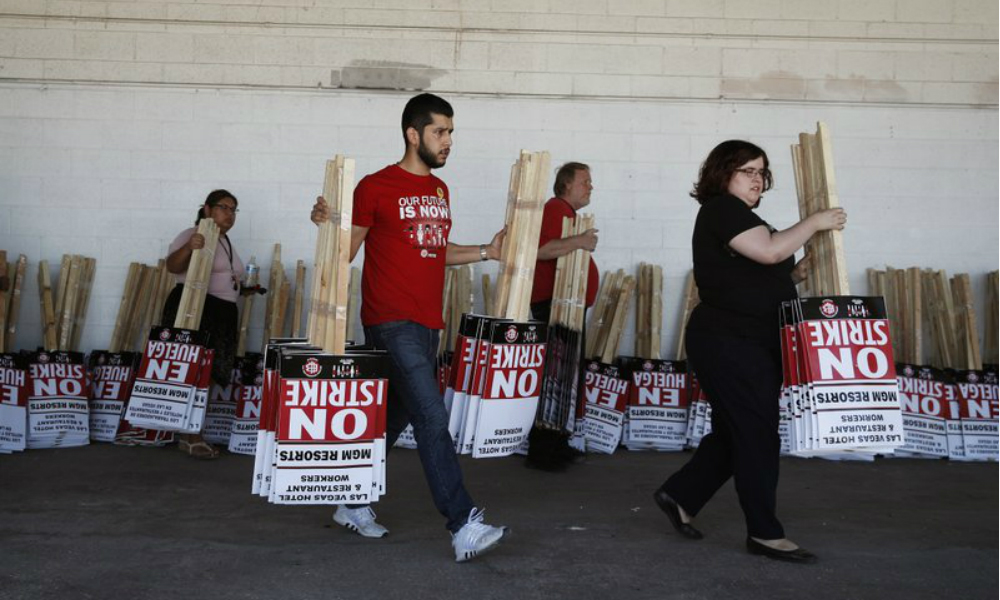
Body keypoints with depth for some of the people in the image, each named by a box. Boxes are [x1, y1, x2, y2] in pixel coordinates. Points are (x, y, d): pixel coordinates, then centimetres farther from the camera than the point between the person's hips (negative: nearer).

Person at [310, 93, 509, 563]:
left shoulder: (440, 190, 16)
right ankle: (463, 526, -11)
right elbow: (345, 251, -5)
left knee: (394, 418, 15)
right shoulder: (376, 187, -7)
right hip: (392, 323, -8)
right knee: (432, 420, -13)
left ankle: (352, 505, 31)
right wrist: (327, 224, -23)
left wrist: (486, 252, 14)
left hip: (427, 322, 8)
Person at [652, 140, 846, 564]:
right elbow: (769, 250, -22)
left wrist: (795, 275, 8)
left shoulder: (737, 214, 21)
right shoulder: (721, 209, -9)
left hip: (750, 346, 10)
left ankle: (679, 496, 26)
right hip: (728, 343, -10)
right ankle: (764, 533, 3)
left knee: (734, 434, 14)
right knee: (757, 435, -6)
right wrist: (815, 222, -9)